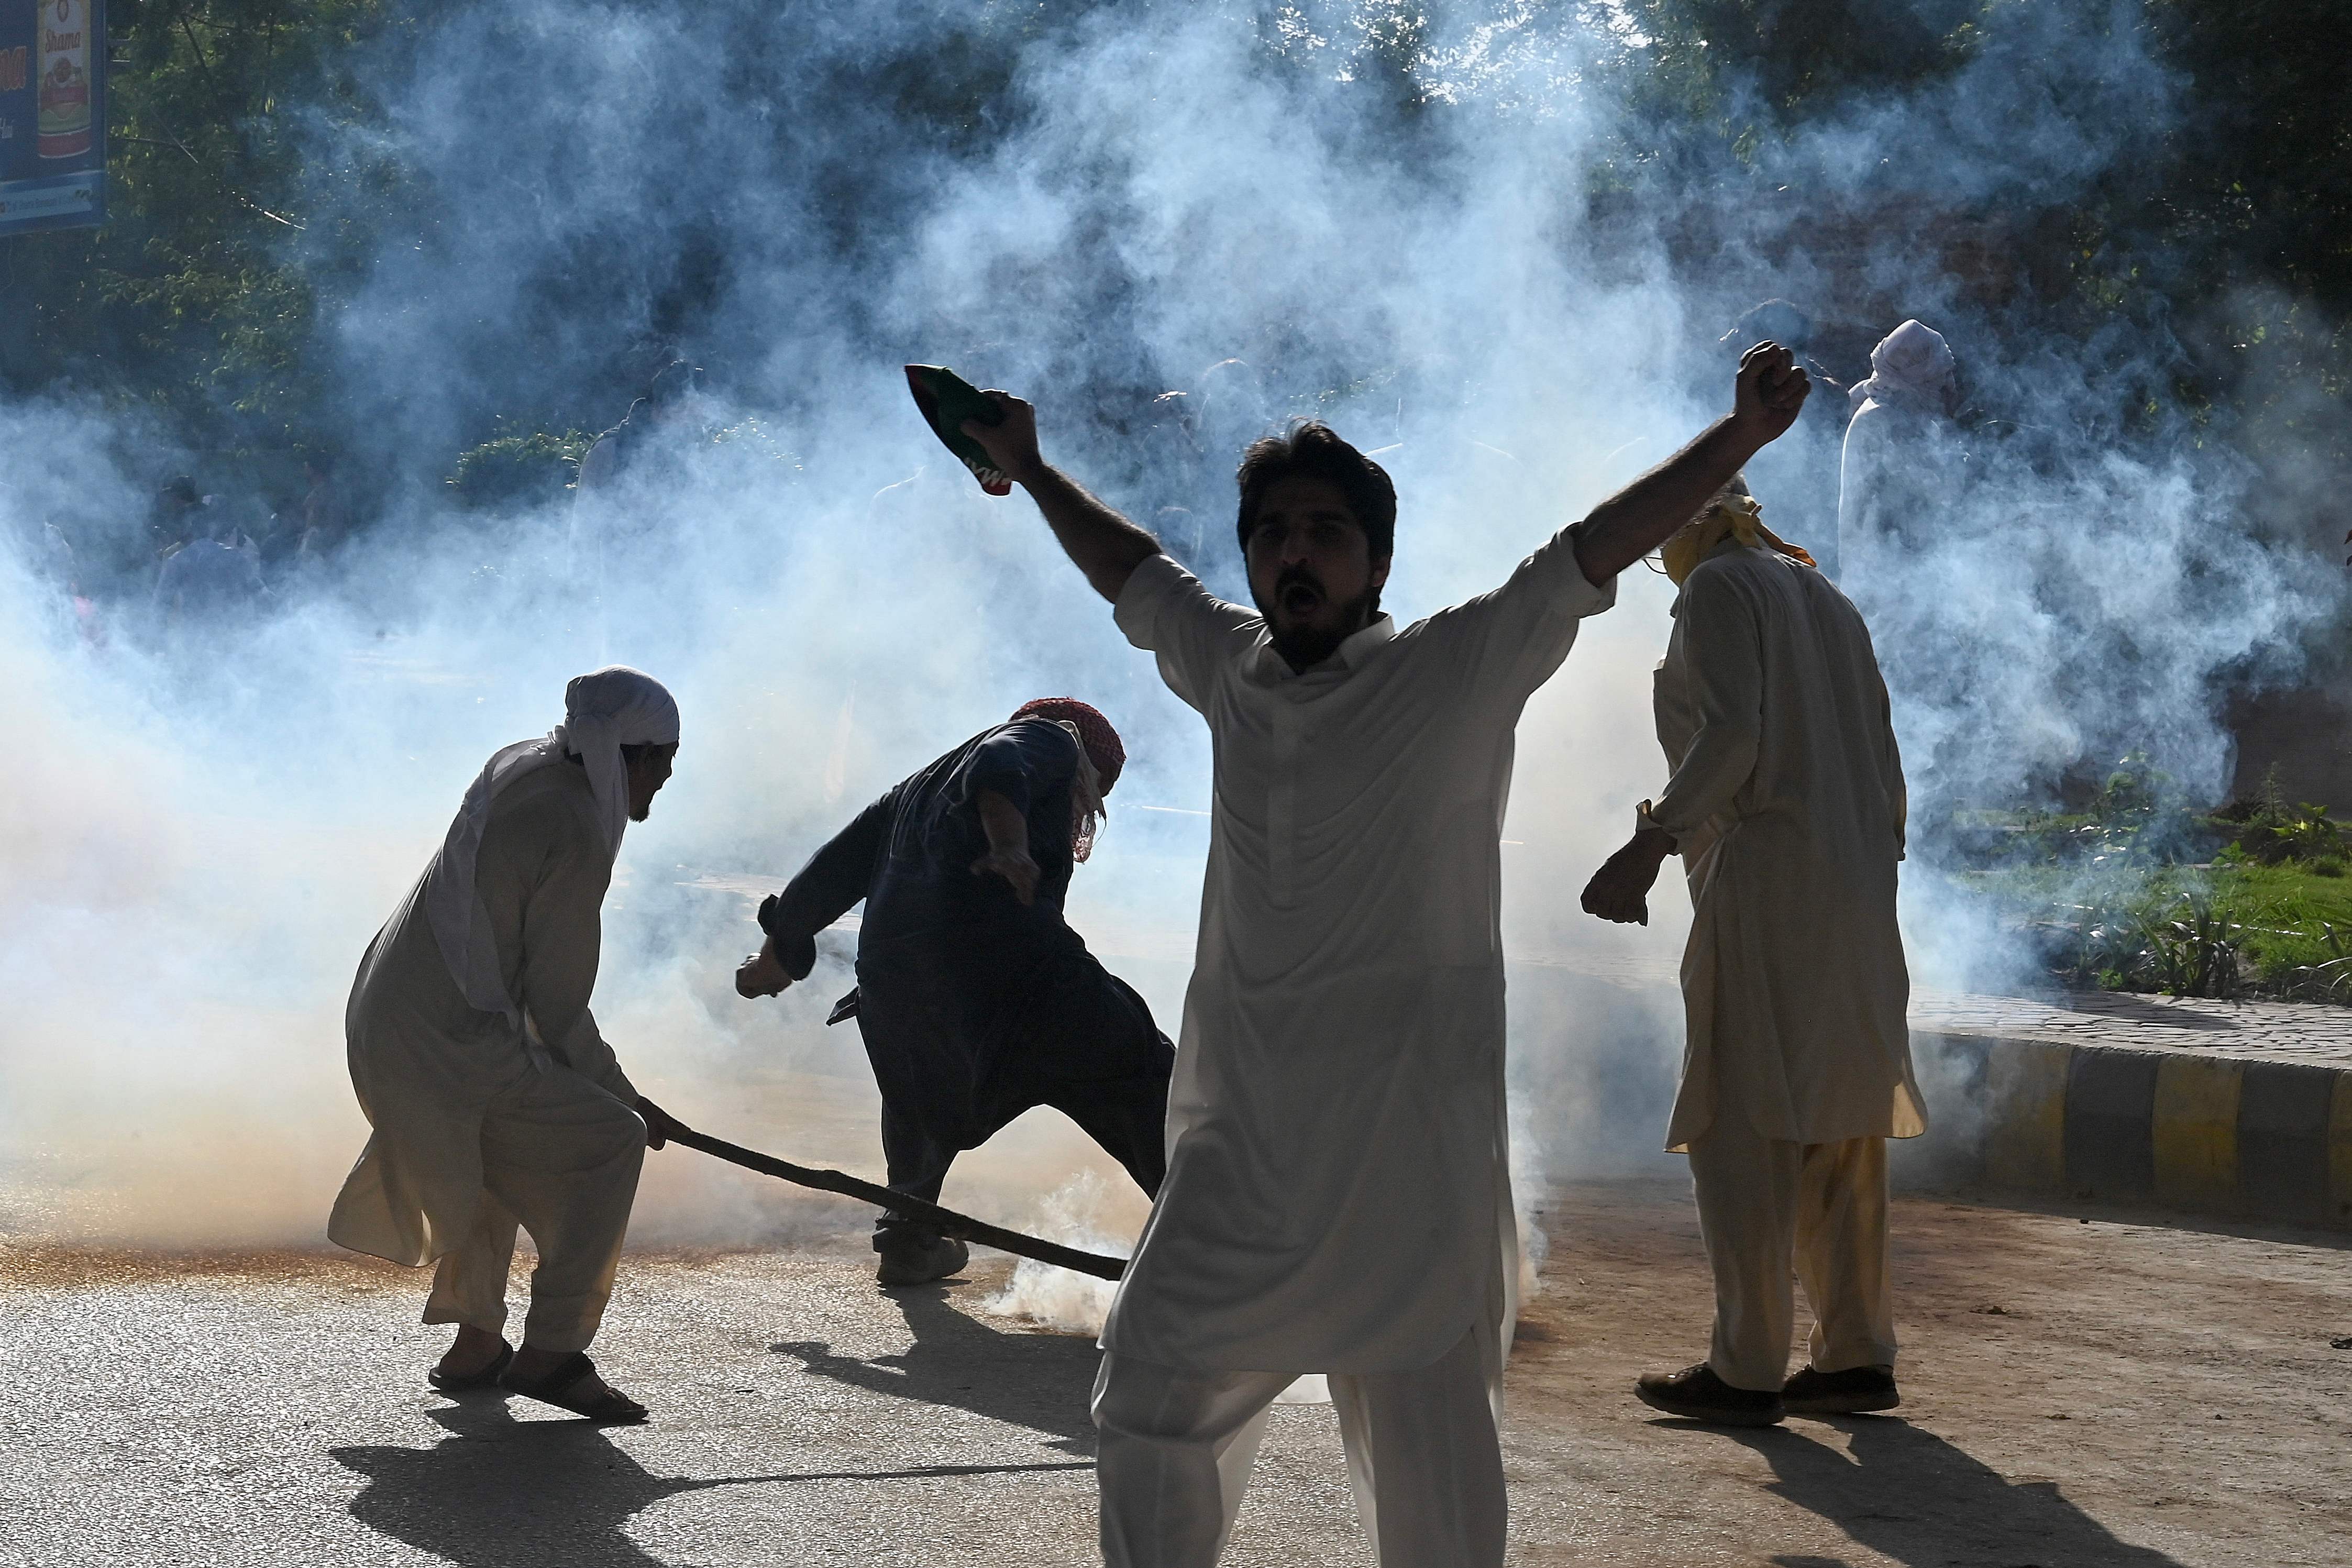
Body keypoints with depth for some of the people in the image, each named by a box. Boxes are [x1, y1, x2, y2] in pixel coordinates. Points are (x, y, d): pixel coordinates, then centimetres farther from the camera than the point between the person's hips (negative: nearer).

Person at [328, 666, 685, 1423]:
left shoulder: (520, 765, 8)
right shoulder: (575, 836, -18)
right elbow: (559, 1006, -11)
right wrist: (624, 1094, -1)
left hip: (384, 1019, 10)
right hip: (449, 1048, -10)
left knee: (501, 1156, 30)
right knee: (610, 1140, -5)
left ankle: (475, 1343, 36)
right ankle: (550, 1351, -6)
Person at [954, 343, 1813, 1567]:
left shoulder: (1460, 673, -3)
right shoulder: (1229, 669, 11)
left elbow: (1598, 548, -11)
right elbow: (1131, 570, 29)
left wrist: (1742, 434, -20)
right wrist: (1030, 470, 40)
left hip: (1411, 1153, -5)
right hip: (1240, 1143, 5)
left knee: (1426, 1438, -1)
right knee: (1152, 1387, 12)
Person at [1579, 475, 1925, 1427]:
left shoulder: (1717, 589, -3)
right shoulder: (1826, 600, 22)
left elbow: (1731, 733, -18)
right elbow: (1883, 757, 19)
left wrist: (1653, 840, -22)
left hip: (1764, 881, -9)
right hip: (1855, 886, 9)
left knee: (1741, 1127, -7)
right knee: (1837, 1132, 11)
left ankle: (1747, 1371, -7)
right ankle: (1857, 1356, 12)